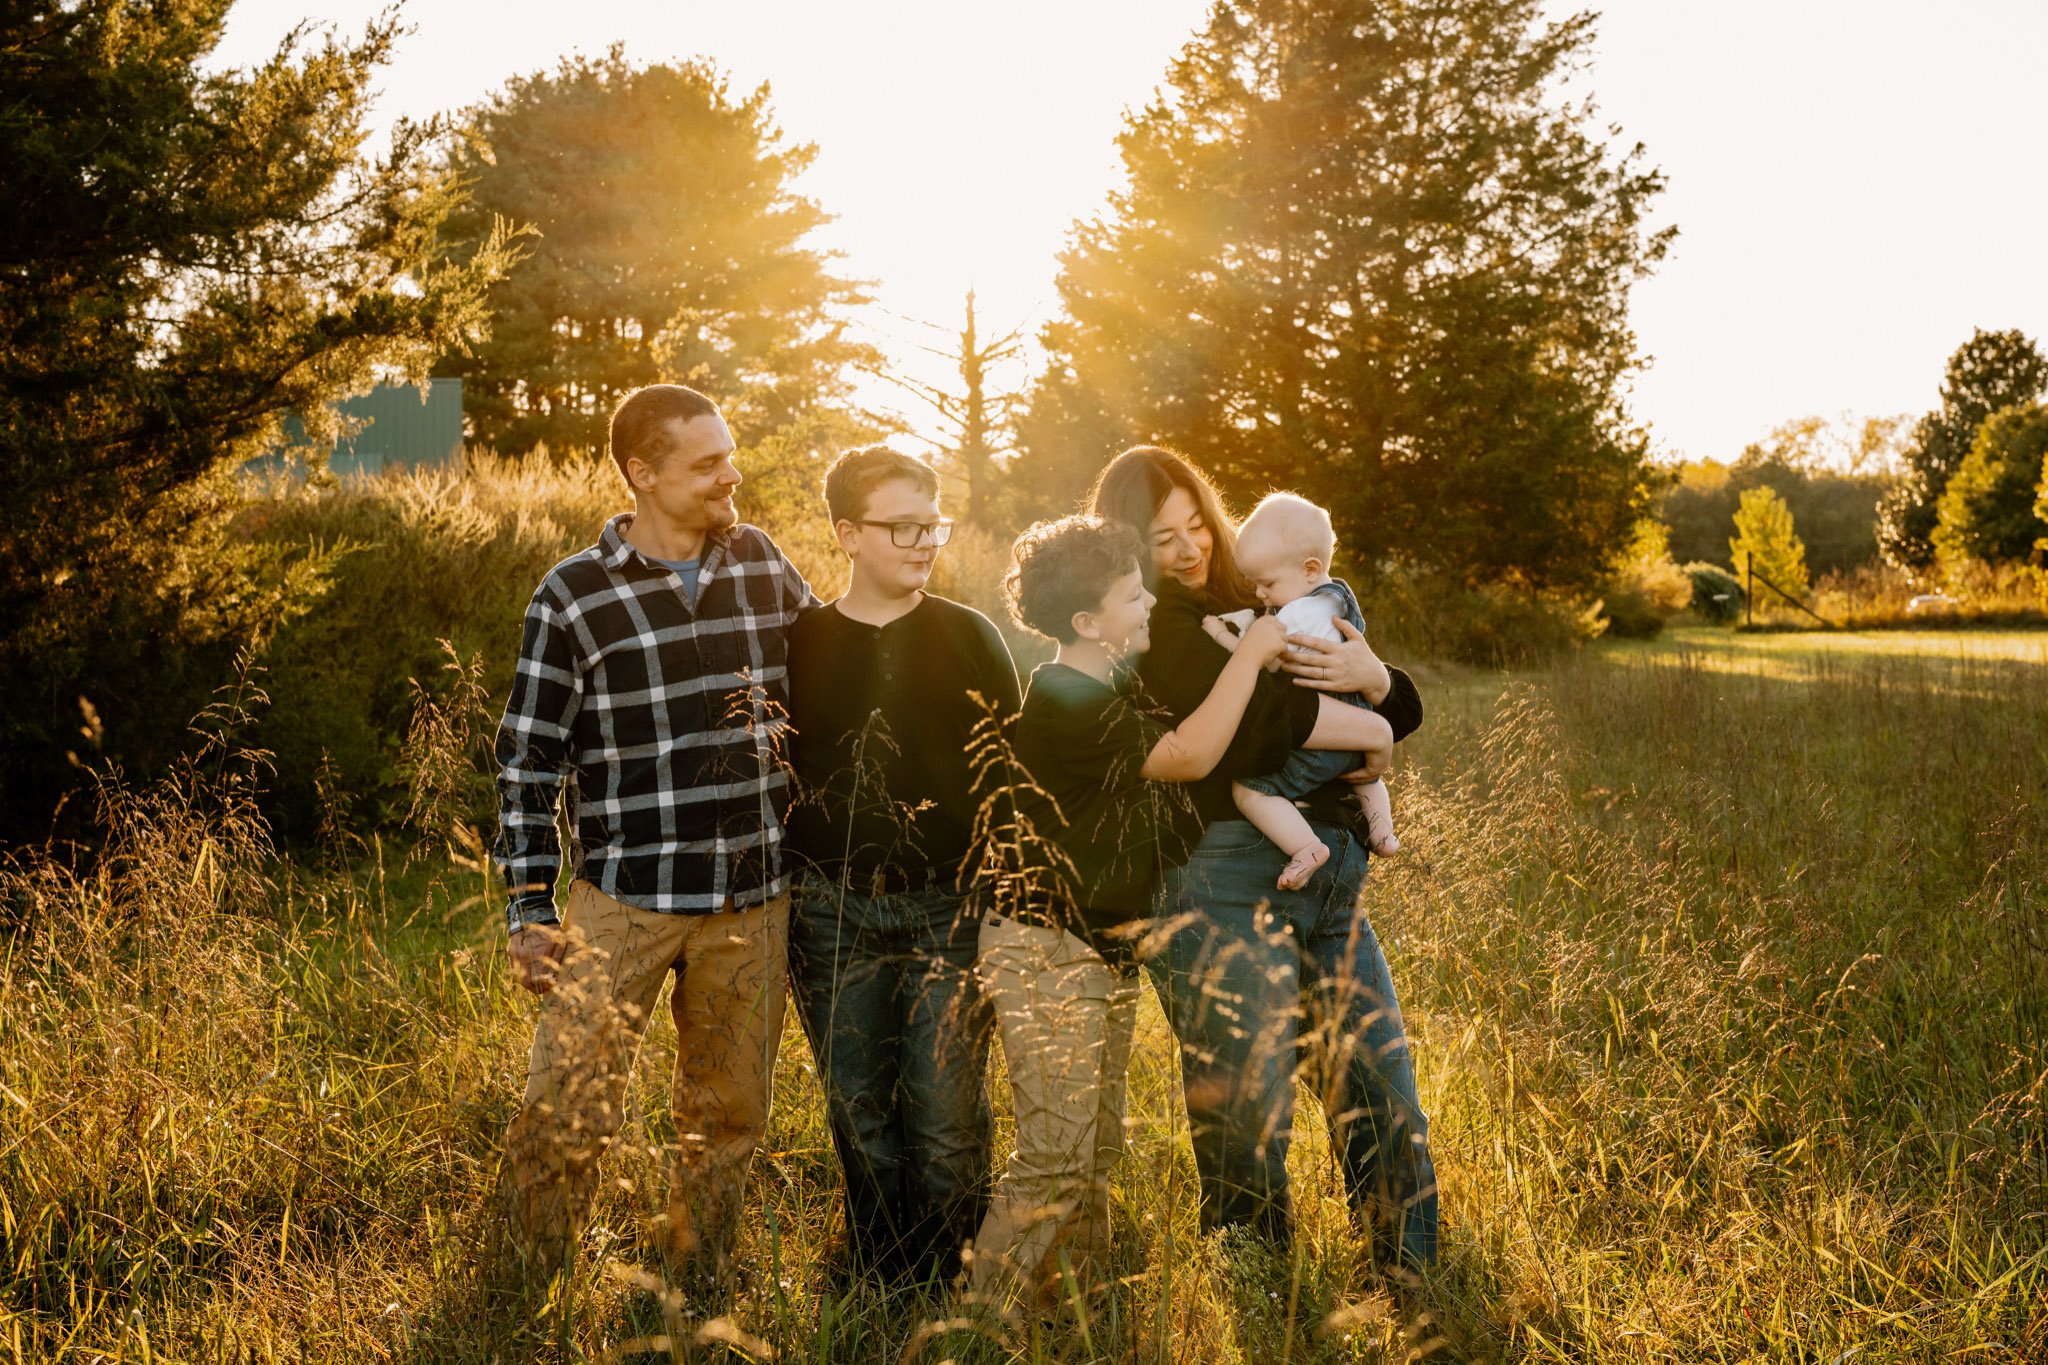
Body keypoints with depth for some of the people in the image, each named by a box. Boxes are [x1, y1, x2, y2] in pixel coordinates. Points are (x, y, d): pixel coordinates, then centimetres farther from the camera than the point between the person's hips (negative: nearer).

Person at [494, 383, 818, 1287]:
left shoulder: (765, 567, 4)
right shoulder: (574, 598, -6)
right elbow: (529, 762, -3)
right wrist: (528, 914, -5)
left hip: (753, 901, 4)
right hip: (622, 900, -3)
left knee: (728, 1117, 13)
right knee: (567, 1111, -5)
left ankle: (694, 1285, 31)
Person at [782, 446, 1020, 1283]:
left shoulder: (970, 637, 5)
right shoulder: (800, 644, 5)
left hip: (951, 908, -1)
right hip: (833, 914, 1)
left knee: (948, 1119, -3)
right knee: (863, 1119, 9)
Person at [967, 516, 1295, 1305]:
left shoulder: (1108, 697, 13)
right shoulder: (1061, 702, -20)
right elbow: (1191, 754, -25)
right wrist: (1251, 654, -16)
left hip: (1105, 954, 10)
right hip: (1046, 955, -10)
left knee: (1098, 1151, 15)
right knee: (1055, 1160, -11)